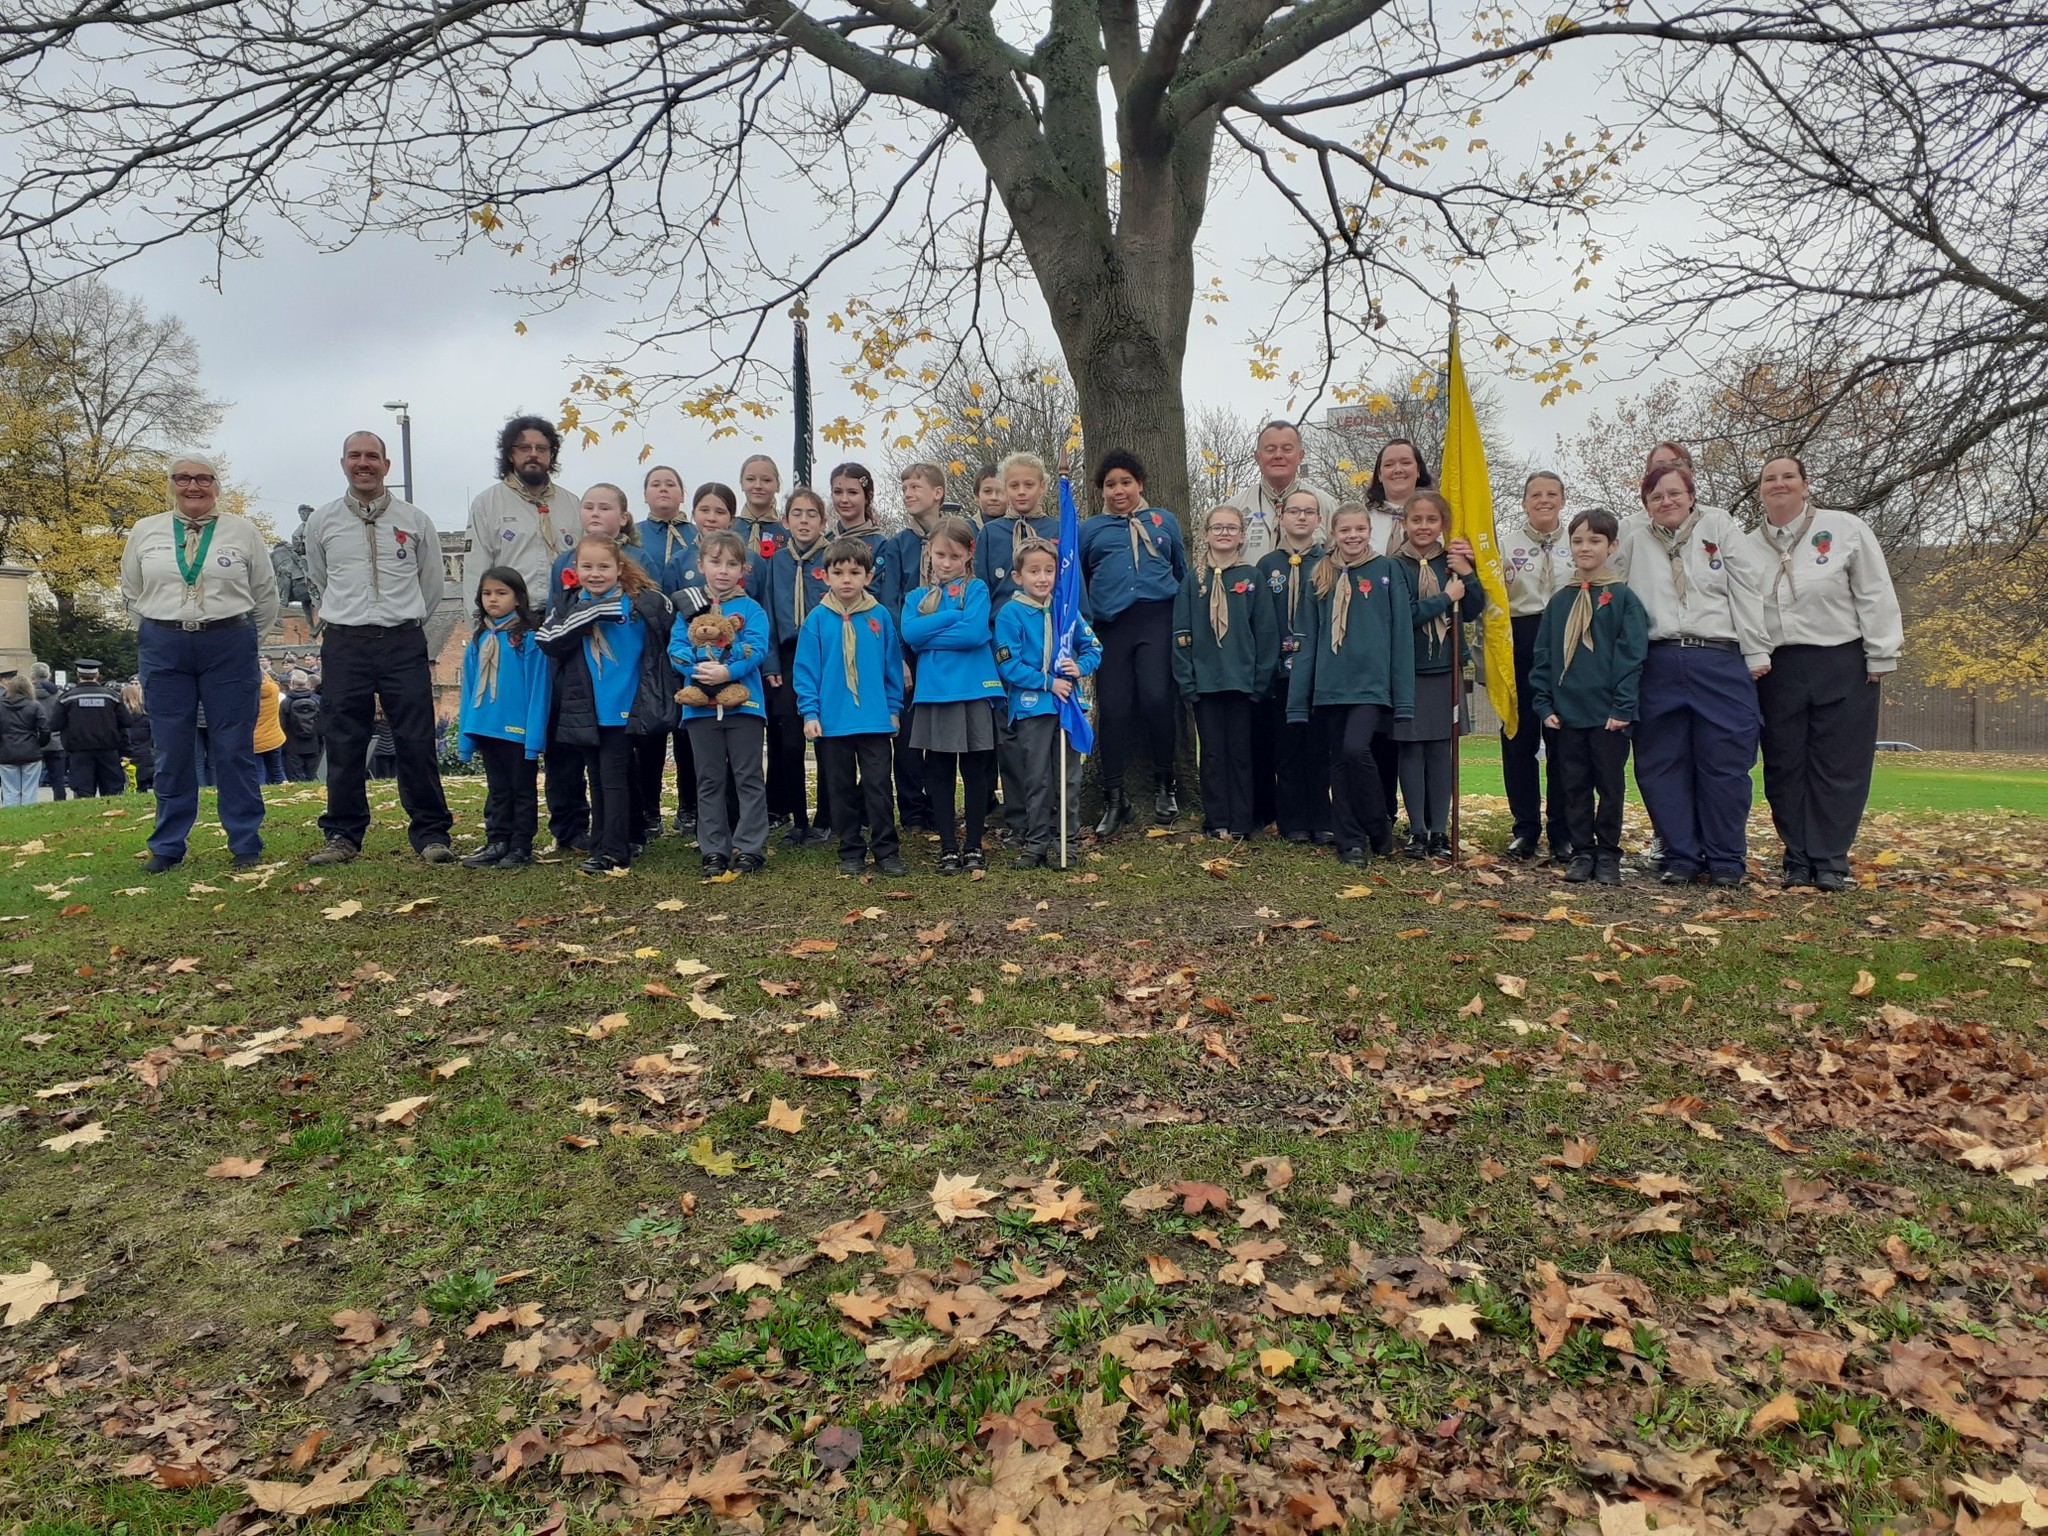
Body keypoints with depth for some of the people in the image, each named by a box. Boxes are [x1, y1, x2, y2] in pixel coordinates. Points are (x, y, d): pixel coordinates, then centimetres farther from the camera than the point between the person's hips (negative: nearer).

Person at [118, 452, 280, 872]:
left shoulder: (243, 532, 2)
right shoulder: (145, 532, 7)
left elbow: (266, 595, 9)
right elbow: (131, 592, 18)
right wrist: (164, 629, 14)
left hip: (230, 646, -2)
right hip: (164, 648, 2)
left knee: (234, 749, 1)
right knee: (172, 752, 5)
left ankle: (245, 844, 8)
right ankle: (167, 847, 14)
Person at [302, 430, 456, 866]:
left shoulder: (415, 521, 5)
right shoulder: (321, 522, 8)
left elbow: (431, 586, 15)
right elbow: (320, 583, 23)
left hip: (403, 643, -1)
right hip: (343, 646, 1)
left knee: (416, 744, -3)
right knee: (344, 747, 5)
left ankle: (430, 834, 4)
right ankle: (343, 835, 15)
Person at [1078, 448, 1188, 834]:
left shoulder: (1163, 521, 15)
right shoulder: (1089, 530, 15)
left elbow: (1183, 573, 20)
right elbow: (1076, 582, 18)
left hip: (1157, 619, -1)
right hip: (1111, 627, 1)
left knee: (1157, 699, -15)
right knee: (1114, 709, -2)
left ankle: (1164, 784, 5)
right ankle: (1114, 799, 7)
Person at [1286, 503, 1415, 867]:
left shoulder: (1387, 571, 2)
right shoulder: (1321, 576, 10)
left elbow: (1402, 635, 0)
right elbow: (1308, 639, 9)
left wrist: (1404, 697, -5)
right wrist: (1298, 698, 5)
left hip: (1372, 682, -3)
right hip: (1331, 684, 3)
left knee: (1356, 749, -19)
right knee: (1339, 763, 6)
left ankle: (1380, 828, 2)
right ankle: (1350, 842, 14)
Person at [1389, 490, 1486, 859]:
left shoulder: (1453, 562, 8)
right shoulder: (1397, 566, -5)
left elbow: (1472, 612, 5)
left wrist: (1467, 575, -8)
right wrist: (1446, 597, -10)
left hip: (1446, 671, 3)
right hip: (1408, 672, -3)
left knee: (1440, 750, 6)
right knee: (1411, 750, 1)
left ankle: (1439, 831, 13)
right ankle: (1417, 831, 10)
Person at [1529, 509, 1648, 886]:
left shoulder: (1623, 597, -2)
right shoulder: (1559, 600, 9)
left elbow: (1632, 654, -7)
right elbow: (1541, 655, 9)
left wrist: (1623, 706, -14)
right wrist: (1543, 704, 1)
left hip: (1609, 714, -3)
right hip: (1566, 713, 3)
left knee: (1610, 784, 5)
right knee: (1573, 785, 7)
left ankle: (1608, 854, 14)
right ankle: (1582, 852, 16)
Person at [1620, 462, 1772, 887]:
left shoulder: (1721, 527, 6)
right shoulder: (1634, 538, 11)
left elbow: (1746, 591, 3)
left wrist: (1756, 653, -1)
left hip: (1720, 663, -2)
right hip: (1658, 664, 2)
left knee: (1724, 763, -1)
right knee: (1661, 765, 3)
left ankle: (1726, 859, 9)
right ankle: (1680, 856, 12)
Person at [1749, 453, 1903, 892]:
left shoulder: (1845, 529, 0)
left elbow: (1876, 596, -1)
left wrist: (1881, 656, -5)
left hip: (1842, 666, -2)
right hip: (1777, 671, 3)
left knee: (1839, 767, 0)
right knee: (1784, 768, 5)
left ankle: (1830, 861, 7)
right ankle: (1797, 859, 14)